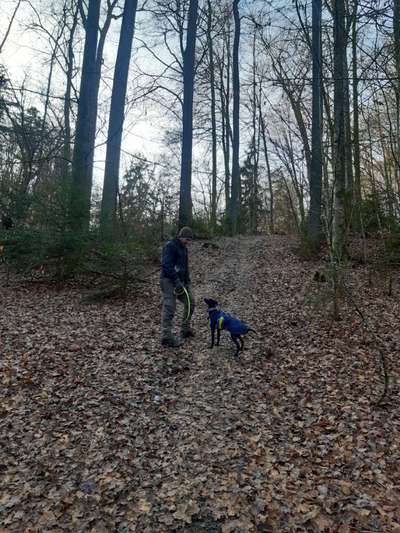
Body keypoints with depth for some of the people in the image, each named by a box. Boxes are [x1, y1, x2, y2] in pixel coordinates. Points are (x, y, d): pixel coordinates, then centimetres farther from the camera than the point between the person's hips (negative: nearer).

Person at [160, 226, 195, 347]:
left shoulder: (183, 248, 17)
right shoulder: (170, 246, -12)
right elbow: (166, 265, -22)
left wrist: (187, 282, 14)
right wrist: (177, 281, -24)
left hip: (180, 281, 9)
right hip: (168, 281, -9)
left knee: (191, 302, 12)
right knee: (169, 309, -9)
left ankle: (185, 329, 24)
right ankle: (167, 337, -2)